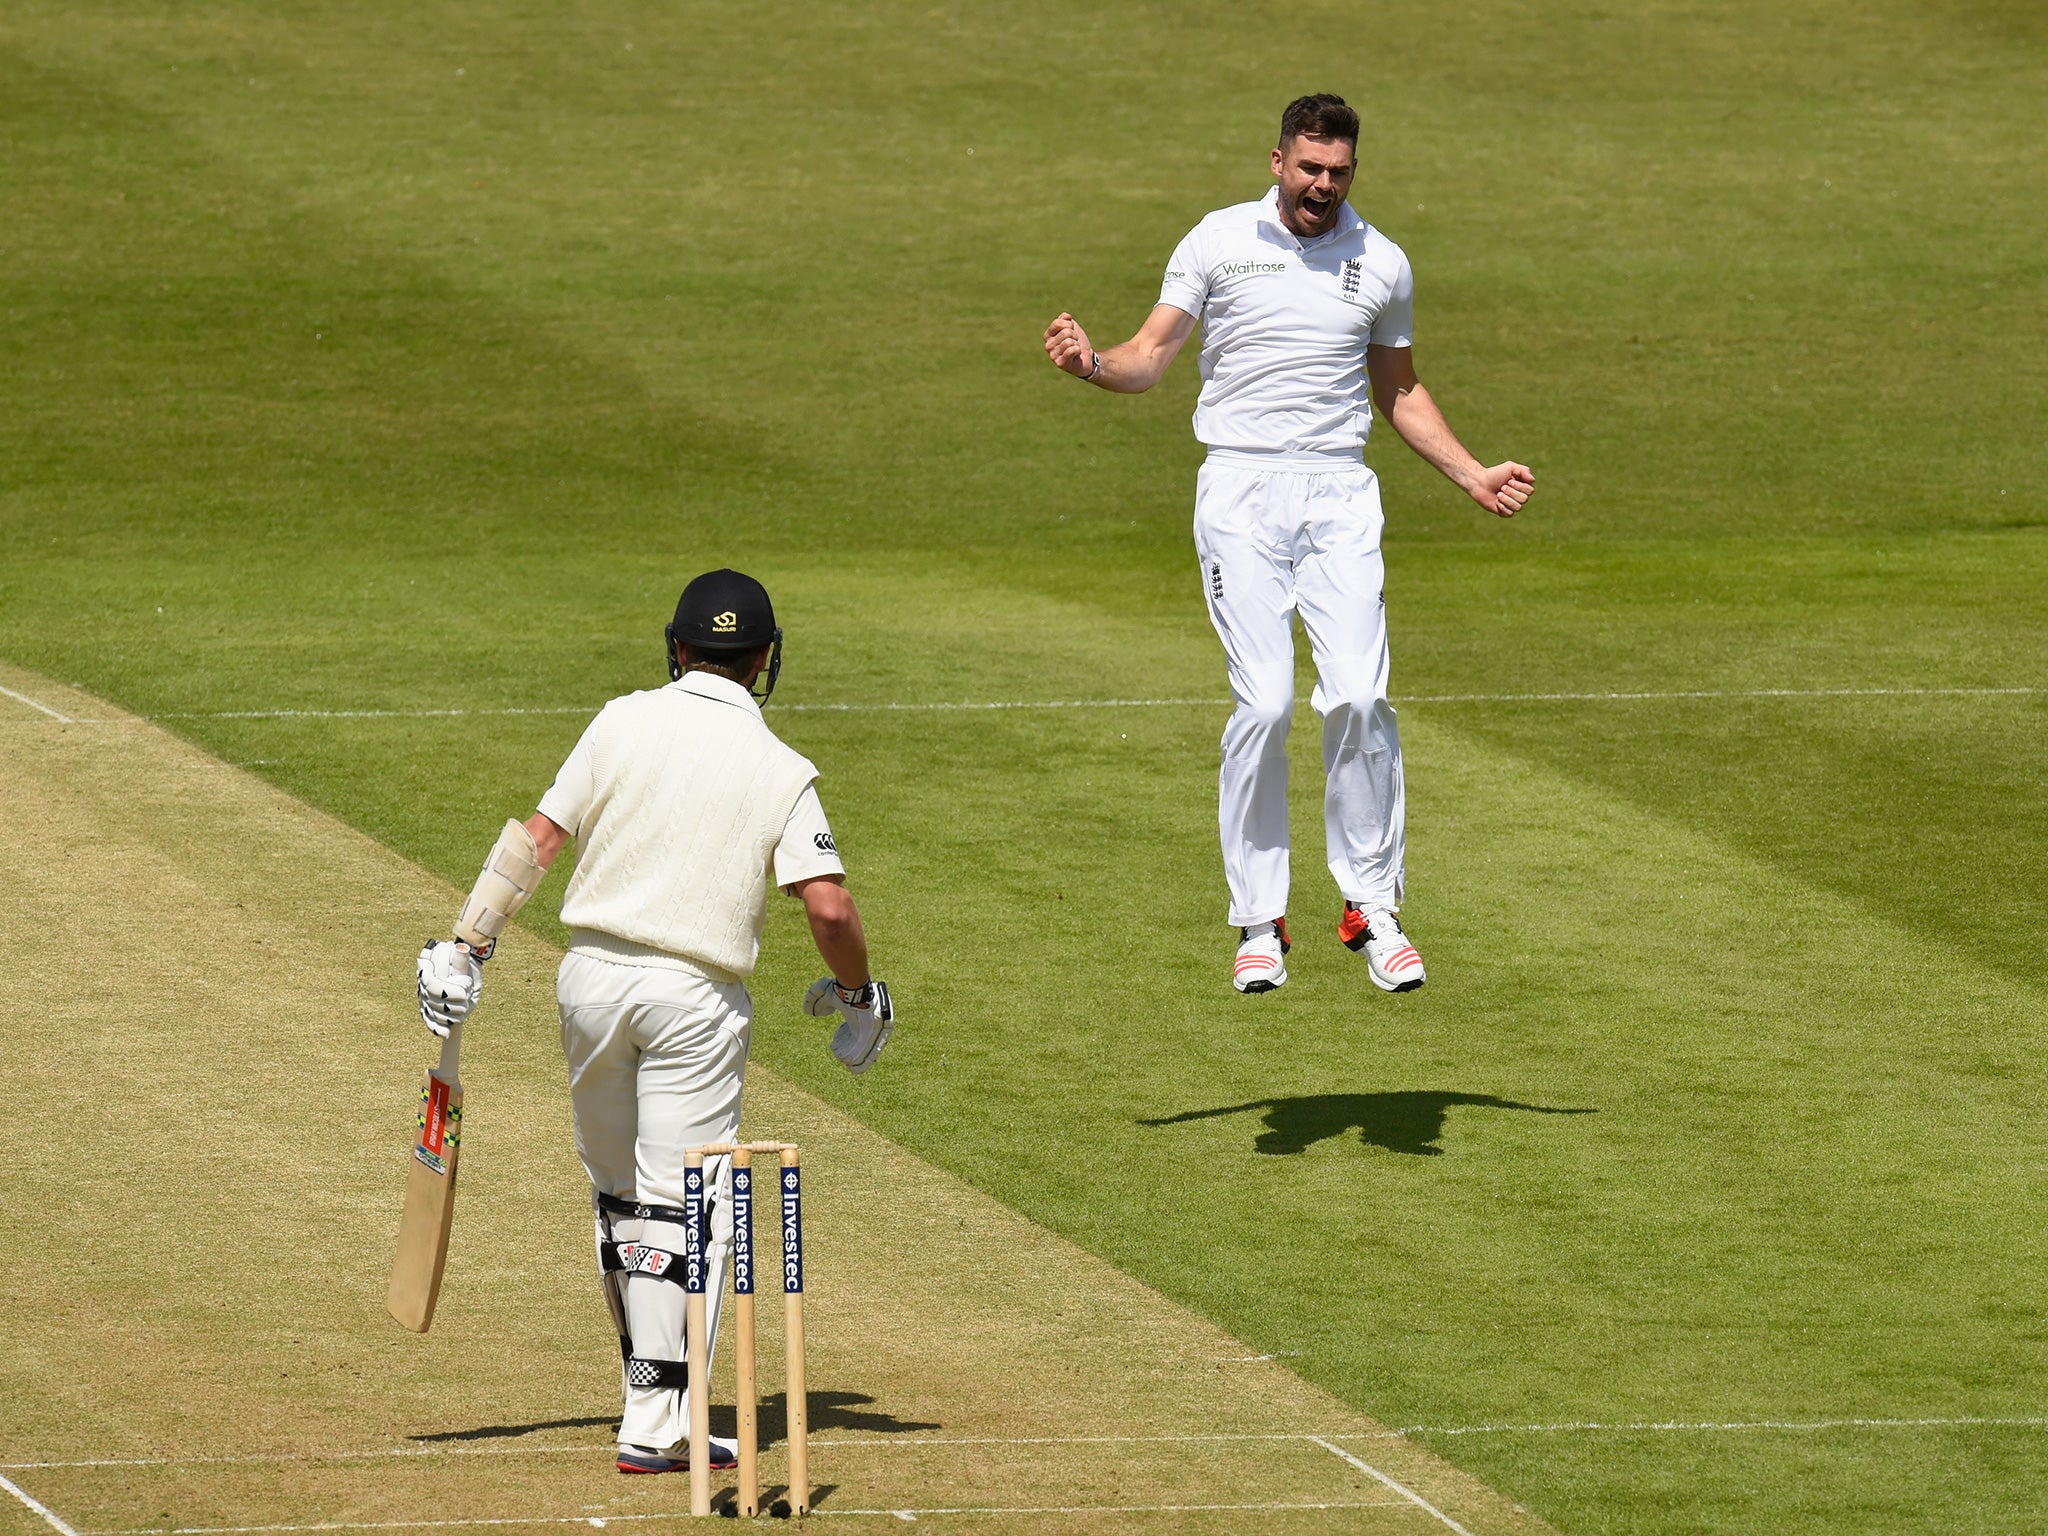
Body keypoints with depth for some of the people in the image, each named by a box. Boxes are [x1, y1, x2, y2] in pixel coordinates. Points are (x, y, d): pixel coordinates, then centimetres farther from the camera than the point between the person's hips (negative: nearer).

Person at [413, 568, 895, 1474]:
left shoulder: (624, 724, 1)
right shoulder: (779, 771, -2)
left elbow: (537, 839, -2)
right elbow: (829, 906, -10)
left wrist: (467, 947, 0)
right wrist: (856, 993, 7)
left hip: (592, 978, 3)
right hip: (698, 998, -3)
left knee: (618, 1195, 18)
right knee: (684, 1207, 0)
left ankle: (655, 1376, 28)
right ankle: (658, 1424, -7)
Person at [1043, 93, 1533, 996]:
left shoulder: (1381, 264, 11)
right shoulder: (1218, 242, 4)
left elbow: (1400, 392, 23)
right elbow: (1150, 359, 2)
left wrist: (1472, 476, 15)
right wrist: (1091, 364, -19)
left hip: (1340, 492, 2)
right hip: (1242, 489, -2)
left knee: (1358, 696, -11)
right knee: (1263, 703, -11)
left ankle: (1371, 906, 1)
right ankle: (1259, 922, -1)